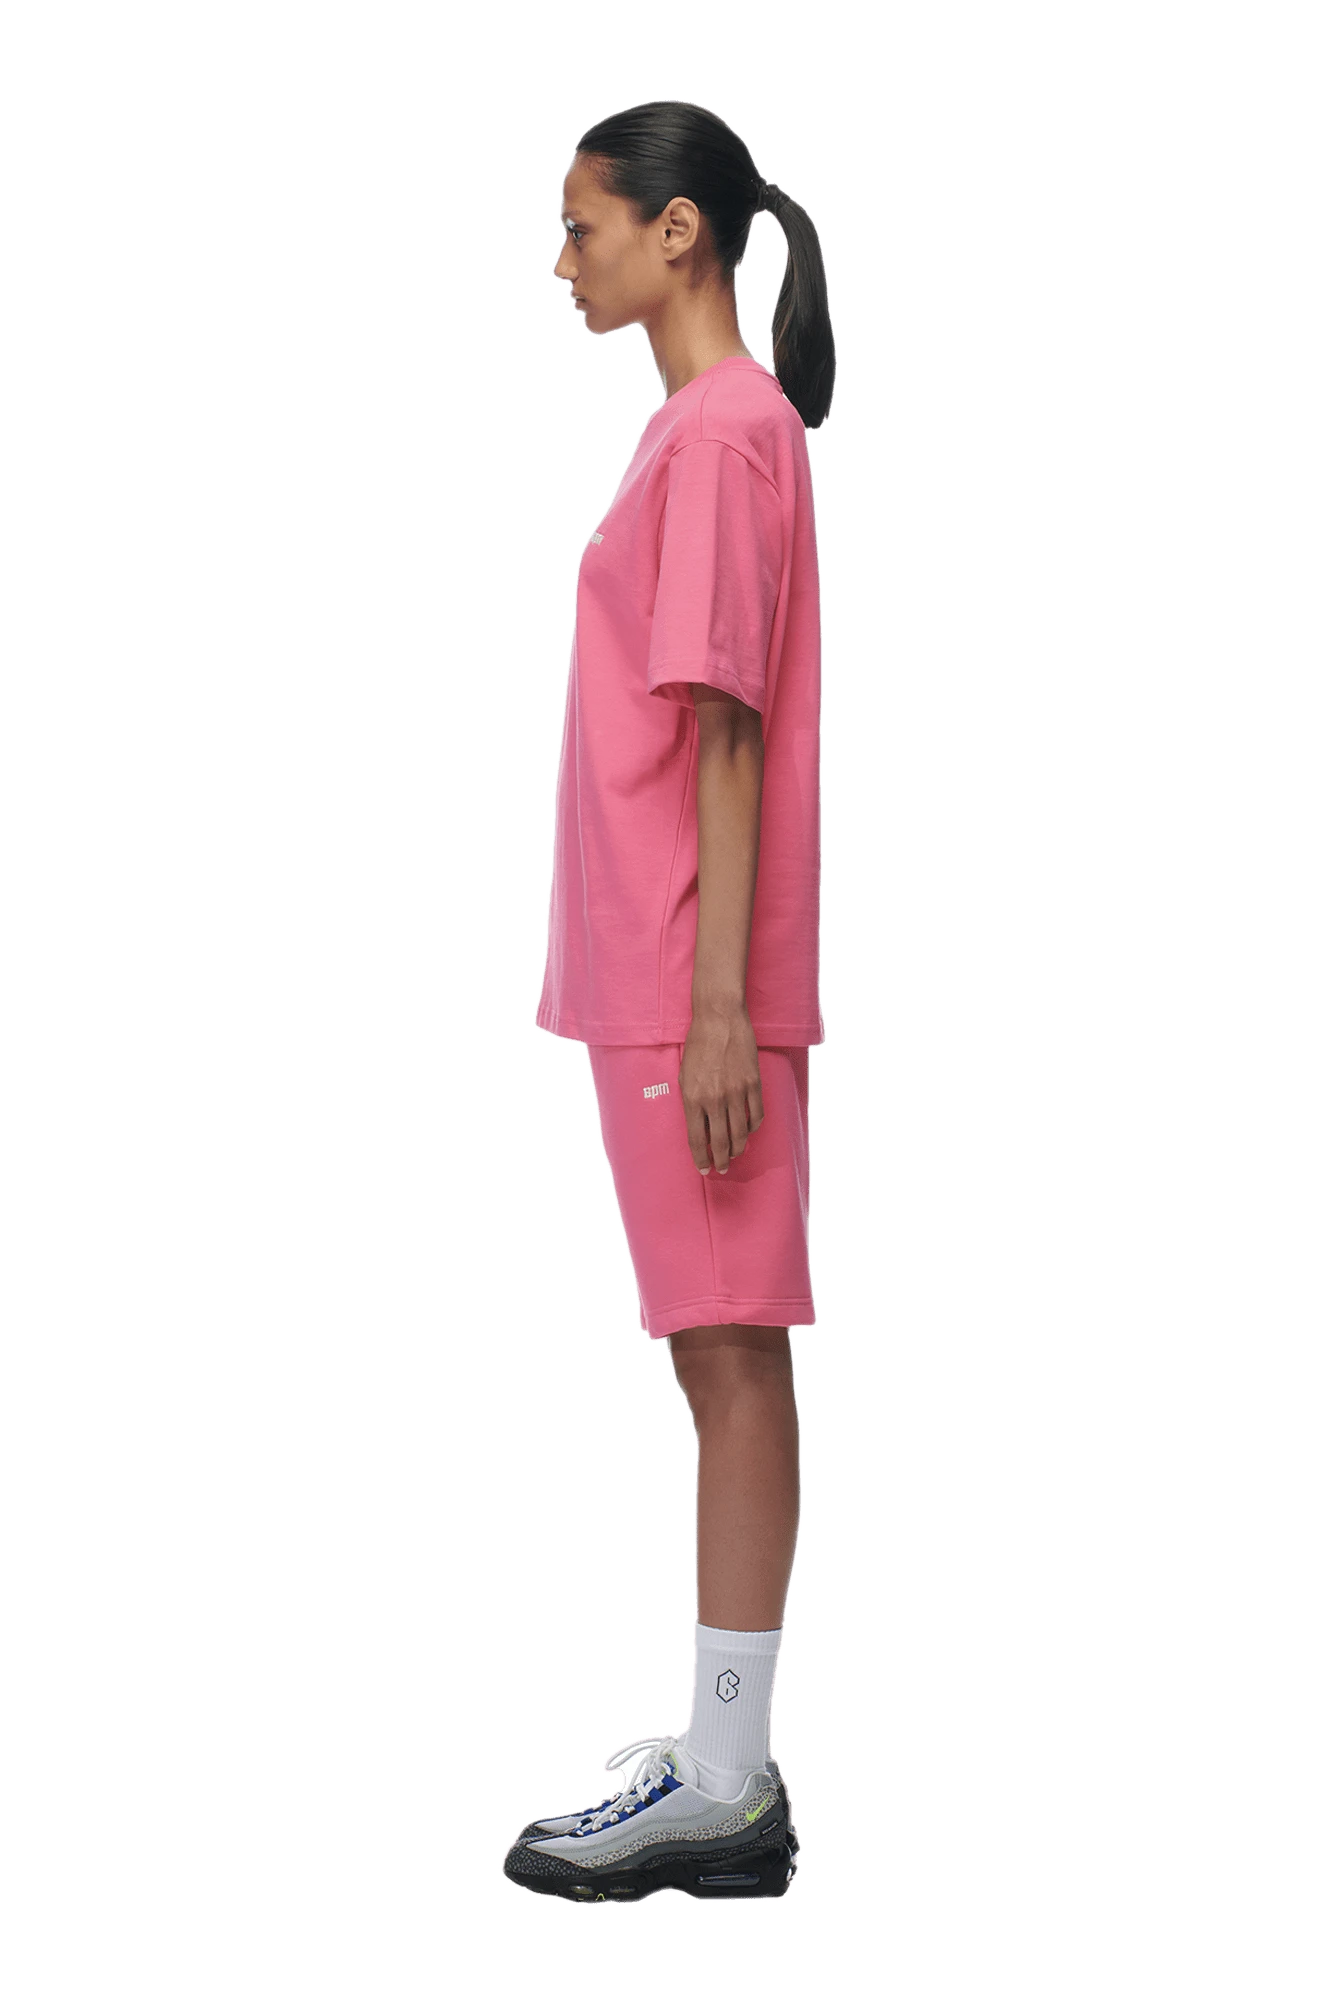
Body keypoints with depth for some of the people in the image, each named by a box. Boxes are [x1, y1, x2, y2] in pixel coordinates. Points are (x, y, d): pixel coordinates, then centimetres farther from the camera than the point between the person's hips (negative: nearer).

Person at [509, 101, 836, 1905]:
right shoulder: (724, 425, 17)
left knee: (733, 1360, -5)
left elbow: (723, 727, -17)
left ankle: (725, 1791, 2)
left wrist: (718, 998, -20)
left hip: (695, 992, -10)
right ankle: (724, 1767, 20)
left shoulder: (720, 433, -12)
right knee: (725, 1364, 12)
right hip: (662, 984, 10)